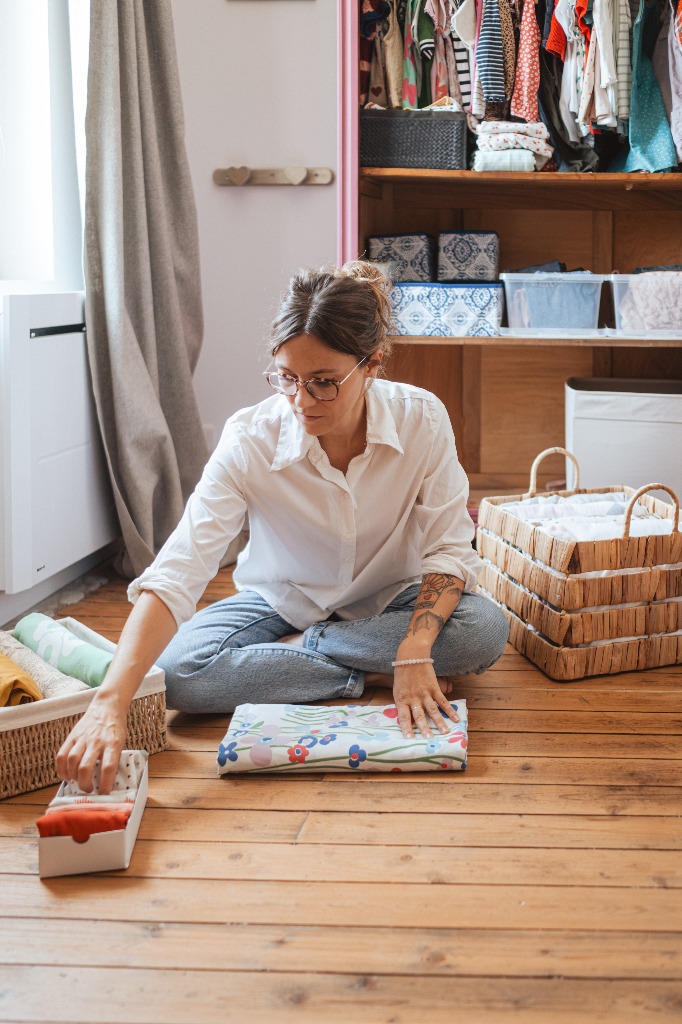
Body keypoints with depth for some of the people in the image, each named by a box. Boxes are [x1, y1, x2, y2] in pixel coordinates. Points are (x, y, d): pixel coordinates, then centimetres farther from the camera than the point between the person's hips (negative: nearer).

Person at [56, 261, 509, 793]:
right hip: (282, 604, -1)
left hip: (391, 603, 1)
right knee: (178, 672, -28)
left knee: (485, 629, -30)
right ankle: (372, 676, -16)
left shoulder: (421, 419, -23)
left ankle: (294, 651, -15)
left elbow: (449, 547, -16)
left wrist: (415, 652, -35)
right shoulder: (250, 439, -27)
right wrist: (111, 702, -48)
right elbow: (175, 573, -36)